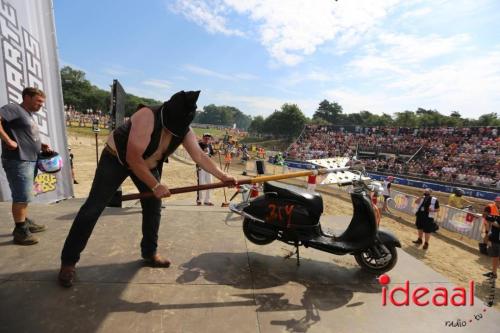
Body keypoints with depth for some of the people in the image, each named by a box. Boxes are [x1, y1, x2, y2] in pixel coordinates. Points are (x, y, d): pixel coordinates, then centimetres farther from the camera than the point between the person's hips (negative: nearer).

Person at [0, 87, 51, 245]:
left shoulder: (29, 115, 20)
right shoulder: (14, 108, -9)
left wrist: (41, 146, 10)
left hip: (30, 161, 10)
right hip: (18, 161, -10)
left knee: (24, 196, 19)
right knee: (22, 197, -5)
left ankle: (25, 223, 31)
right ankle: (20, 231, 5)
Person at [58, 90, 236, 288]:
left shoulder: (185, 131, -17)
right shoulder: (147, 116, -36)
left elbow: (200, 156, -17)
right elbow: (133, 158, -36)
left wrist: (223, 176, -26)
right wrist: (155, 185, -31)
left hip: (149, 164, 6)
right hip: (116, 158, -5)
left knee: (154, 207, 1)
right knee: (93, 208, -7)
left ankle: (150, 253, 18)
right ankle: (68, 262, 7)